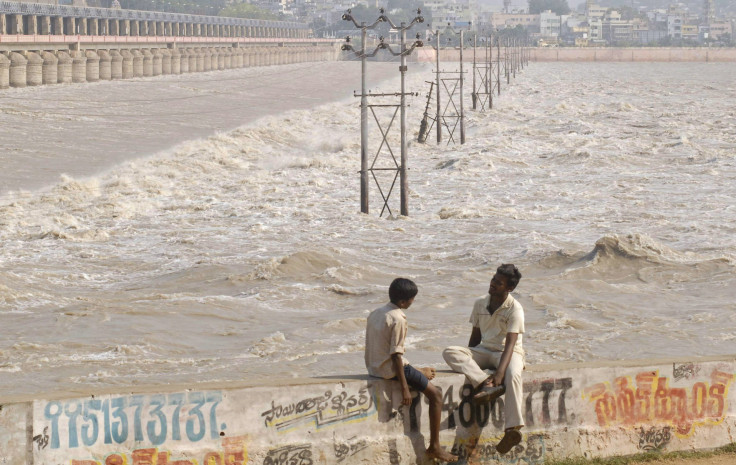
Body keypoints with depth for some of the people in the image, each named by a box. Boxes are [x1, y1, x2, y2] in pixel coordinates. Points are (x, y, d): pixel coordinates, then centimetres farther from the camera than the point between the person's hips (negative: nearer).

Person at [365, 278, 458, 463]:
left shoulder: (375, 314, 7)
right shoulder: (398, 319, -19)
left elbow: (371, 346, 13)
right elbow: (396, 355, -22)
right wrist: (405, 389, -20)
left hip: (374, 368, 9)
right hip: (391, 369, -9)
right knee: (435, 394, -2)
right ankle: (434, 447, -3)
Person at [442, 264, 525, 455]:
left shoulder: (515, 309, -13)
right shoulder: (480, 304, 5)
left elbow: (510, 343, -22)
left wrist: (499, 372, -34)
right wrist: (467, 362, 7)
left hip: (508, 352, -5)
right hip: (484, 351, 6)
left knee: (512, 376, -40)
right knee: (450, 352, -21)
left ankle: (512, 429, -47)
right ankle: (485, 384, -38)